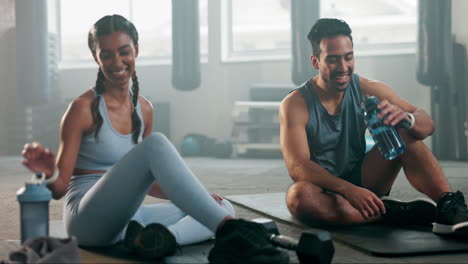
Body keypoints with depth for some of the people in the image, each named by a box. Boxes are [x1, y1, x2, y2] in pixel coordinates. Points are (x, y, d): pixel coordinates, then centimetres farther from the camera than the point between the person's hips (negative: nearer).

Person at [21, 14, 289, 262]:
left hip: (126, 218, 7)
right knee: (156, 144, -29)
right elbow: (60, 187, -6)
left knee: (223, 207, -8)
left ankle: (163, 237, -38)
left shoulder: (144, 109, 12)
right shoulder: (84, 108, -6)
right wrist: (50, 172, -30)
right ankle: (230, 230, -41)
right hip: (89, 218, -7)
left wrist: (197, 197, 4)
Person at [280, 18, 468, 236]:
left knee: (403, 131, -16)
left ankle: (449, 207, -30)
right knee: (298, 196, -38)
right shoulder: (295, 104, -13)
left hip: (364, 183, 3)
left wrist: (406, 117, -36)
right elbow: (298, 167, -25)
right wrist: (348, 190, -39)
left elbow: (427, 125, -11)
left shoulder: (367, 91, -5)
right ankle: (391, 213, -28)